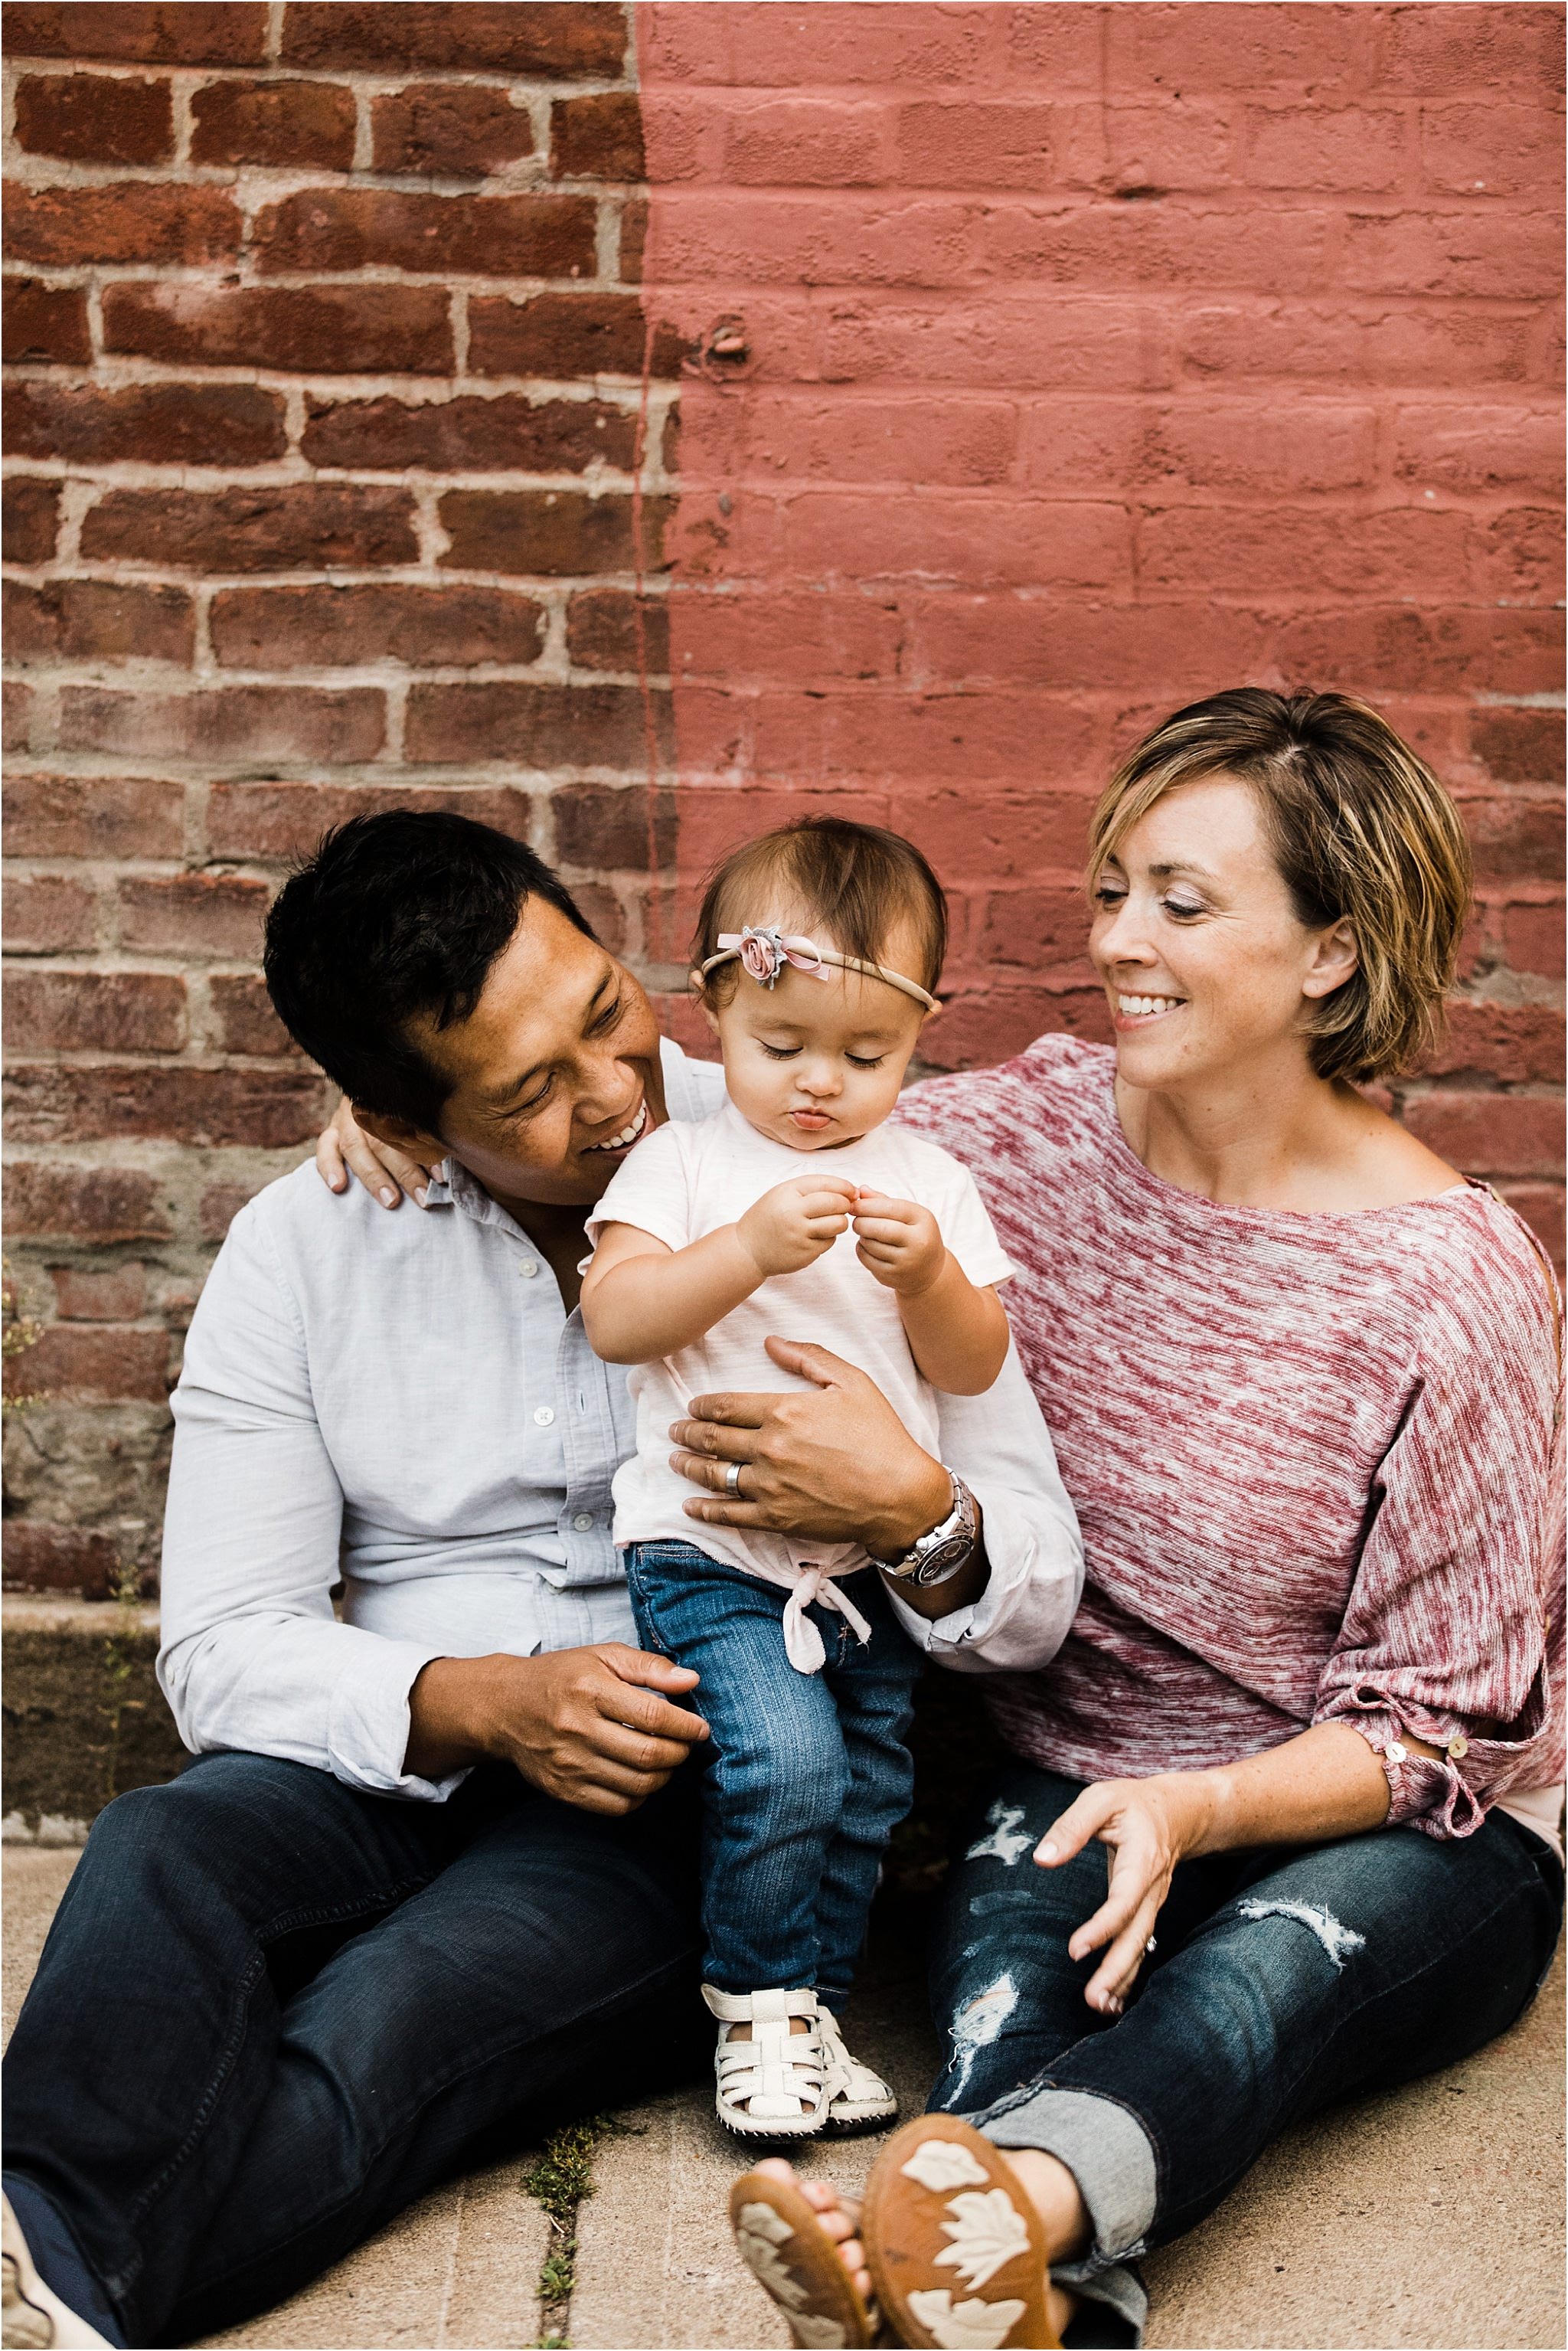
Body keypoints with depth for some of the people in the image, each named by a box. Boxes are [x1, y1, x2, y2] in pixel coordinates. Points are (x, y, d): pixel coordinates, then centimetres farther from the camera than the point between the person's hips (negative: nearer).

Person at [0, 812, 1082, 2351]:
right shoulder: (303, 1247, 5)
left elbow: (1037, 1594, -1)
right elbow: (225, 1648, 0)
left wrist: (916, 1513, -25)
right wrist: (484, 1702, -18)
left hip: (676, 1803, -2)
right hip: (390, 1762, 2)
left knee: (377, 2030, -32)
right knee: (159, 1854, -31)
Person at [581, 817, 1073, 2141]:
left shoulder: (930, 1182, 8)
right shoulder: (685, 1163, 0)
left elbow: (974, 1368, 3)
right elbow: (613, 1319, -13)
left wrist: (930, 1276, -17)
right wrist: (750, 1249, -25)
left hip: (874, 1558, 4)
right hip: (709, 1548, -4)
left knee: (868, 1793, 9)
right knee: (784, 1761, -21)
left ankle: (806, 2017, 30)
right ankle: (758, 2006, 2)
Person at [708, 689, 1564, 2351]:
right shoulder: (1036, 1132, -1)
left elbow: (1428, 1729, -9)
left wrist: (1197, 1808, -28)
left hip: (1389, 1828, -3)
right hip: (1074, 1782, 3)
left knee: (1273, 1957, -37)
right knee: (1004, 1921, -32)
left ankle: (1017, 2200, -65)